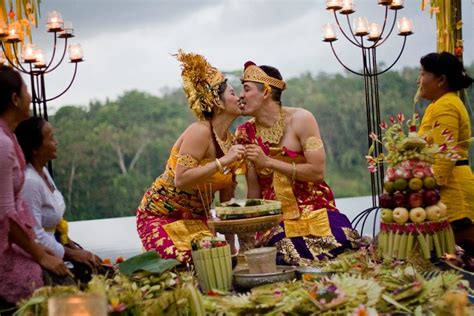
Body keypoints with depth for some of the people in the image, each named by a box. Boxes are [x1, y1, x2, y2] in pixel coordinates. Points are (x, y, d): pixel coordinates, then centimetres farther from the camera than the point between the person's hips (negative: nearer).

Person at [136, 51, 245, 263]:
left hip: (196, 219, 7)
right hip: (161, 216, -7)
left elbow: (226, 198, 8)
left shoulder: (230, 140, 3)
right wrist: (222, 162, -34)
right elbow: (181, 180, -31)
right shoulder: (199, 132, -20)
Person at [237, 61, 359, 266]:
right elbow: (253, 189, 7)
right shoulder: (245, 133, 2)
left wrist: (268, 162, -17)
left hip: (313, 213, -2)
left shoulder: (300, 119, -6)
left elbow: (317, 172, -14)